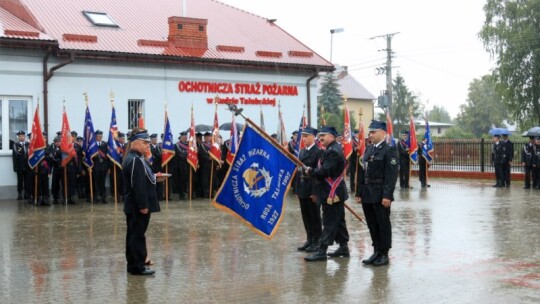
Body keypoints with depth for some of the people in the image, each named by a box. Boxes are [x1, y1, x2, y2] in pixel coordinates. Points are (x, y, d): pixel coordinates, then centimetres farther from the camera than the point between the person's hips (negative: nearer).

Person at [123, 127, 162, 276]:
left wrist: (154, 178, 9)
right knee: (137, 234, -4)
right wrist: (143, 206, -23)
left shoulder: (135, 158, 13)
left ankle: (134, 263, 25)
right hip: (138, 206, -11)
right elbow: (137, 185, -24)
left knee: (134, 234, 16)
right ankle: (137, 266, 2)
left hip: (134, 206, 11)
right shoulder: (135, 160, -20)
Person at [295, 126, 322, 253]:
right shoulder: (302, 151, 13)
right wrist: (297, 188, 10)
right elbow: (299, 170, 14)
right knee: (306, 216, 12)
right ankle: (309, 240, 22)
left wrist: (315, 191, -19)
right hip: (302, 188, 7)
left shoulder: (318, 152, -12)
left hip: (312, 189, -7)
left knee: (314, 216, 2)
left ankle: (317, 241, 11)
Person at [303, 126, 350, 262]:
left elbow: (325, 171, -25)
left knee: (329, 221, -8)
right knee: (338, 220, 15)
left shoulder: (332, 151, -18)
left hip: (331, 193, -11)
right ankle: (343, 247, 22)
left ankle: (322, 251, -6)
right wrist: (312, 170, 5)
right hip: (336, 192, 11)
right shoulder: (334, 149, 16)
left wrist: (310, 171, -12)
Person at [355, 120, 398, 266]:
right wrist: (359, 192, 12)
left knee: (383, 224, 3)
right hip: (367, 194, 7)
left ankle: (384, 254, 12)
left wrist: (387, 195, -20)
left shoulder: (389, 150, -9)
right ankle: (376, 251, 22)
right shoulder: (369, 149, 14)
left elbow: (391, 175, -15)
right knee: (372, 225, 12)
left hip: (380, 194, -7)